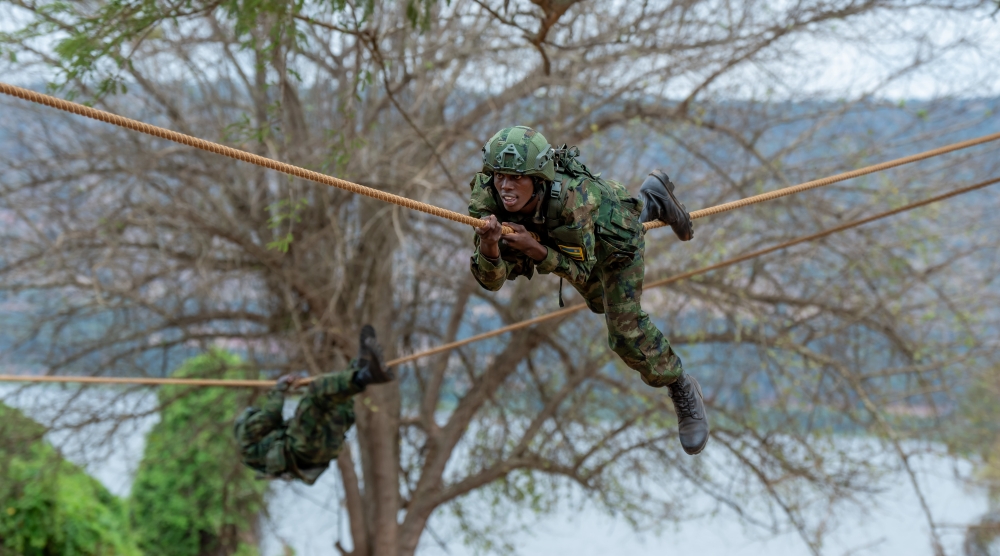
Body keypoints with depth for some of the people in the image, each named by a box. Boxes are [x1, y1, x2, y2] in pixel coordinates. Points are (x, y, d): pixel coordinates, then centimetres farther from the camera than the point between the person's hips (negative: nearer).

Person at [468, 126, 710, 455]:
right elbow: (492, 280, -34)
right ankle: (651, 202, 54)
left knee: (624, 327, -10)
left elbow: (580, 267, -35)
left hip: (614, 234, -5)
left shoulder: (570, 196, -47)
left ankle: (683, 393, 18)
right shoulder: (487, 199, -37)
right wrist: (489, 245, -55)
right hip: (563, 238, 5)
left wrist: (531, 247, -51)